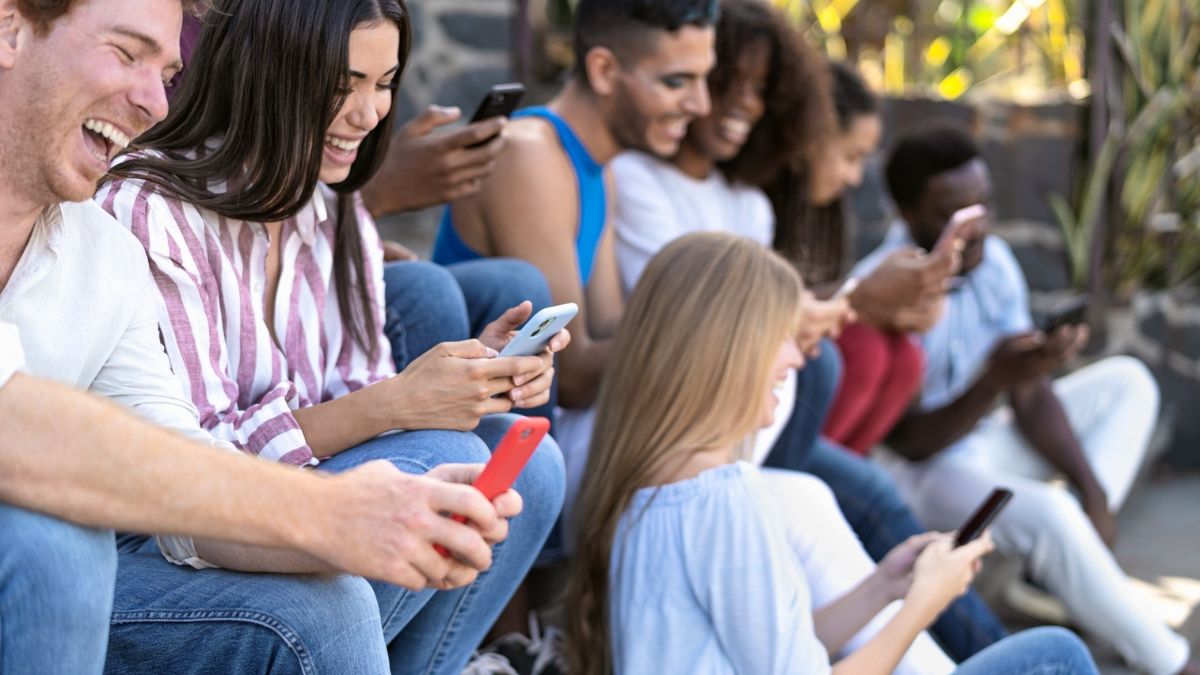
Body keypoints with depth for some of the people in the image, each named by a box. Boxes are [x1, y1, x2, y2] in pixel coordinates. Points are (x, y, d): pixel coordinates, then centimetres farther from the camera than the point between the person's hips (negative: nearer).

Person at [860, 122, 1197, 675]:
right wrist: (995, 379, -37)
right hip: (919, 472, -9)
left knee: (1127, 382, 8)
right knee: (1047, 516, -34)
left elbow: (1031, 397, 0)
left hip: (985, 445, 9)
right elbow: (909, 443, -24)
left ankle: (1051, 576, -10)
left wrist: (1090, 487, -10)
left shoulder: (993, 261, -5)